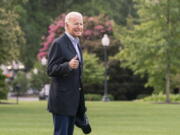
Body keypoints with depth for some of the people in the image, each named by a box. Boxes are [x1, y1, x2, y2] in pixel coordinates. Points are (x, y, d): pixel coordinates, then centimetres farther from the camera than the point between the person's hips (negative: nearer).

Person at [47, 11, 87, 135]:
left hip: (73, 101, 9)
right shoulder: (58, 44, -11)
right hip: (62, 100, -9)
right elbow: (51, 70, -16)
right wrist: (68, 65, -34)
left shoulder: (77, 44, 17)